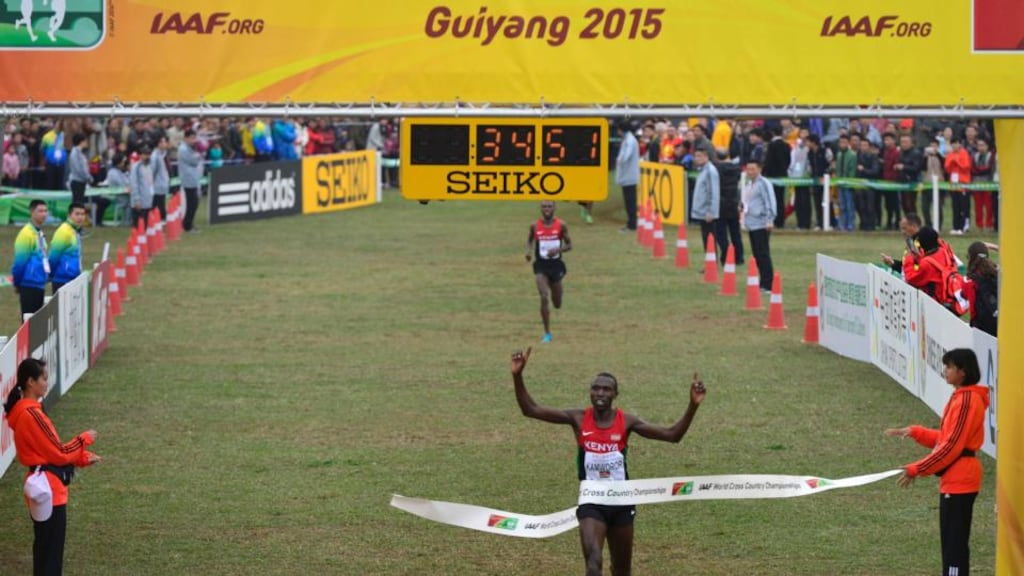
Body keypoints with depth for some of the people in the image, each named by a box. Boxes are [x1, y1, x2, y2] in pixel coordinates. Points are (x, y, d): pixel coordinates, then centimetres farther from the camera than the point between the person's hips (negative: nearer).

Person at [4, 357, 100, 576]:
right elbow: (58, 453, -17)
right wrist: (85, 439, -3)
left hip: (44, 486, 11)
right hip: (48, 488, -11)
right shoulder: (31, 415, -21)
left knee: (45, 548, 17)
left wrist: (82, 458, 8)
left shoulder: (24, 411, 11)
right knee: (51, 553, -6)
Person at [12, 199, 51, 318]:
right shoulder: (27, 233, -15)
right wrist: (17, 283, -8)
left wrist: (46, 277, 15)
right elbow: (20, 261, -14)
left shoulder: (40, 234, 12)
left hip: (39, 286, 9)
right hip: (29, 286, -9)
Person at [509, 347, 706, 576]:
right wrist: (517, 376, -21)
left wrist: (693, 406, -20)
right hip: (591, 503, -2)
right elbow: (530, 410, -9)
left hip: (621, 502, 2)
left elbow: (672, 435, -7)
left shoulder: (626, 421, -5)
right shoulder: (578, 419, -6)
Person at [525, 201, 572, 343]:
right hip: (541, 265, -1)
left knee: (557, 304, 12)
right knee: (544, 298, -17)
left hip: (556, 264, 1)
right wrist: (529, 251, -7)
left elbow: (569, 245, 1)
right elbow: (530, 240, 15)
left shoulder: (561, 225, -5)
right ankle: (547, 333, -8)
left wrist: (558, 249, -19)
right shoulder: (535, 226, -2)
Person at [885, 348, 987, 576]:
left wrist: (917, 470, -16)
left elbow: (952, 446, -20)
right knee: (953, 540, 14)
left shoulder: (966, 400, -17)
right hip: (956, 479, 10)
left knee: (954, 542, -7)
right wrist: (915, 432, 10)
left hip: (959, 479, -10)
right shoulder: (962, 397, 14)